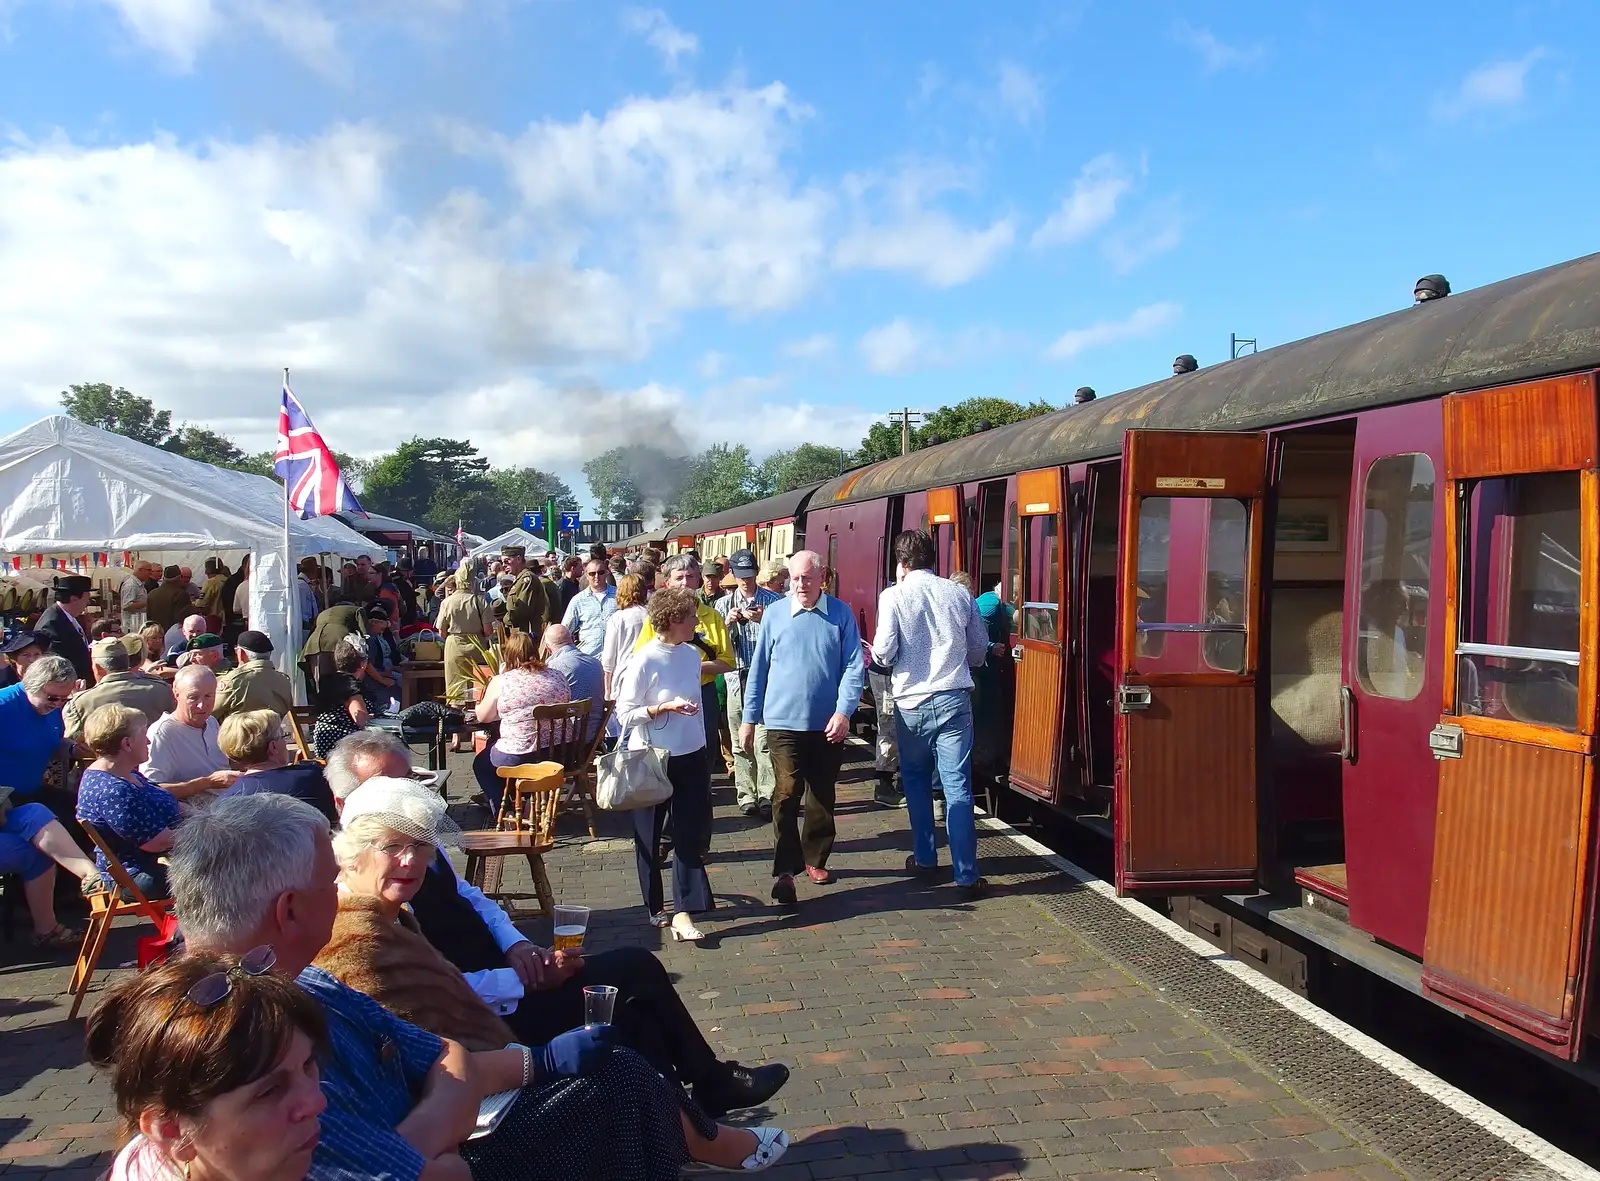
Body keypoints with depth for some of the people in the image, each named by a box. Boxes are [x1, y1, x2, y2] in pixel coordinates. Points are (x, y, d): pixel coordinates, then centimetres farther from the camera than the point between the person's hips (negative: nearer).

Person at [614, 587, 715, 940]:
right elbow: (625, 713, -14)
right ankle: (656, 908, 28)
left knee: (691, 835, 0)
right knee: (649, 837, 11)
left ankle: (683, 912, 2)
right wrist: (665, 707, -25)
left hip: (691, 756, 5)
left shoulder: (692, 654, 1)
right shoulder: (644, 661, -17)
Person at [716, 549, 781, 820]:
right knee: (740, 744, 6)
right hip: (737, 678, 3)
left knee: (763, 741, -7)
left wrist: (764, 620, -16)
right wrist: (728, 624, -11)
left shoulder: (774, 601, 3)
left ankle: (766, 796, -1)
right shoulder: (723, 604, 11)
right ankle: (746, 796, 13)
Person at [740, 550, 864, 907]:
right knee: (787, 794, -11)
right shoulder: (774, 615, 1)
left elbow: (854, 667, -3)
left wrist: (843, 712, -14)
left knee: (822, 797, 13)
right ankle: (785, 870, -6)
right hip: (784, 721, -1)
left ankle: (816, 859, 29)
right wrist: (749, 718, 7)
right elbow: (758, 669, 6)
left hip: (828, 724, 1)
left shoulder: (841, 614, -1)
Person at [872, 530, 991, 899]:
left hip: (912, 702, -1)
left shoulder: (894, 596, -6)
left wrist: (879, 655, 11)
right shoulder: (960, 594, 3)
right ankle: (967, 875, -1)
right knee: (957, 786, 0)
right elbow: (979, 650, 11)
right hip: (954, 699, 1)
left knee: (916, 782, 18)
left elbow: (884, 651, -11)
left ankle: (925, 858, 27)